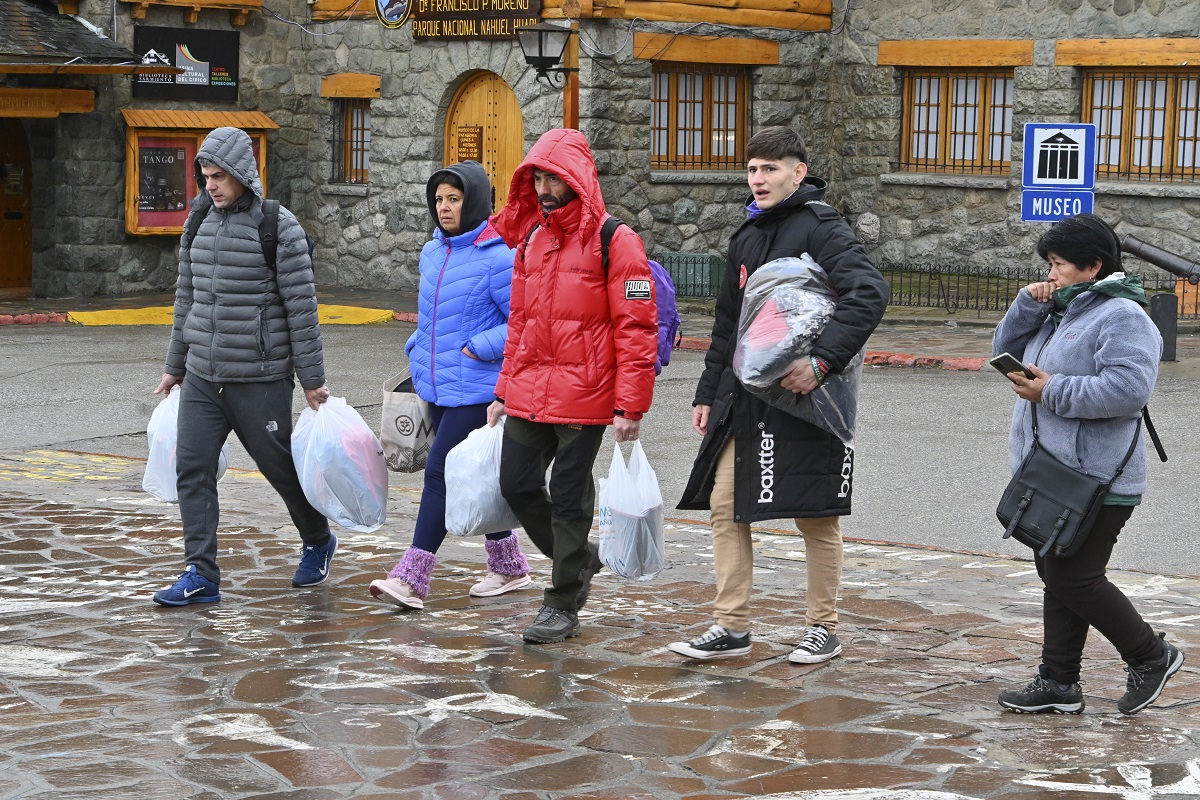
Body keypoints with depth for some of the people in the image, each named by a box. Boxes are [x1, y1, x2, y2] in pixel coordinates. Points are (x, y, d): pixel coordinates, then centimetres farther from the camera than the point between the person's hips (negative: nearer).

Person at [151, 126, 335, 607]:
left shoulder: (279, 228, -10)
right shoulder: (200, 223, 8)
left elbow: (301, 308, -9)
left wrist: (312, 380, -8)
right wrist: (175, 367, 21)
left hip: (260, 380, -5)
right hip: (202, 378, 5)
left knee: (281, 467, 8)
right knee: (192, 468, -4)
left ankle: (318, 542, 33)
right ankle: (201, 576, -1)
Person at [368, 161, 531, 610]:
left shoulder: (496, 258, -14)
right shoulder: (432, 253, 11)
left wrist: (479, 349, -18)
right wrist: (417, 352, 13)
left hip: (476, 390, -8)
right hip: (438, 387, 9)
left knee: (440, 472, -12)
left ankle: (411, 579, -11)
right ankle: (509, 566, 27)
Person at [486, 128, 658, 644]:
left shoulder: (613, 240, -8)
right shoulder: (530, 237, 13)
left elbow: (636, 328, -12)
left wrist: (629, 407, -17)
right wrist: (504, 391, 16)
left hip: (583, 397, -7)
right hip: (528, 395, 7)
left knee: (569, 498, 0)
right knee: (517, 485, 7)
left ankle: (564, 606, 14)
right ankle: (580, 559, 31)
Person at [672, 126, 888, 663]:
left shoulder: (820, 226, -10)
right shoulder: (747, 236, 15)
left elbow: (869, 293, -24)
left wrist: (821, 362, -31)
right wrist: (707, 393, 20)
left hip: (803, 398, -8)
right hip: (743, 399, 8)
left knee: (816, 516, 3)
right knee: (725, 507, 5)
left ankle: (823, 629, 16)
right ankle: (731, 628, 12)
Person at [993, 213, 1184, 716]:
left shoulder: (1123, 316, -14)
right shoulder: (1062, 312, 16)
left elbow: (1128, 388, -27)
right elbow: (1006, 350, 18)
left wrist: (1051, 391, -21)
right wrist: (1029, 305, 2)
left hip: (1096, 482, -10)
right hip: (1054, 476, 10)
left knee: (1073, 578, -8)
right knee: (1057, 577, 11)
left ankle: (1151, 657, 10)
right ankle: (1059, 683, 18)